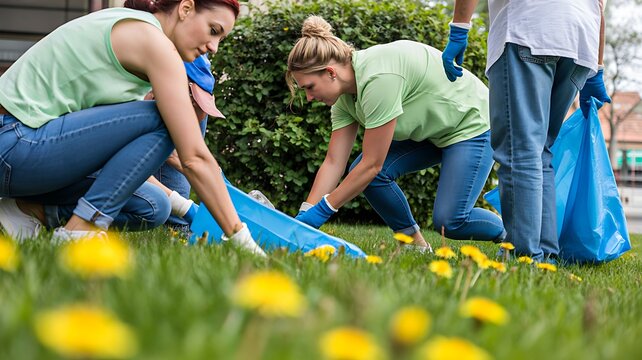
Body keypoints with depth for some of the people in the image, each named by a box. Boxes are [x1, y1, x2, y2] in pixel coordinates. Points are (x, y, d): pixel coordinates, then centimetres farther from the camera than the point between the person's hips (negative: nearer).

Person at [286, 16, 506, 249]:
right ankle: (415, 244, 5)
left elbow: (372, 163, -31)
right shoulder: (345, 94, -7)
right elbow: (333, 162, -6)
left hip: (472, 123, -8)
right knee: (366, 173, -13)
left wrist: (321, 211, -23)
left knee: (449, 222, -17)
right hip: (430, 130, 8)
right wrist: (304, 217, -12)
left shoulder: (378, 79, -35)